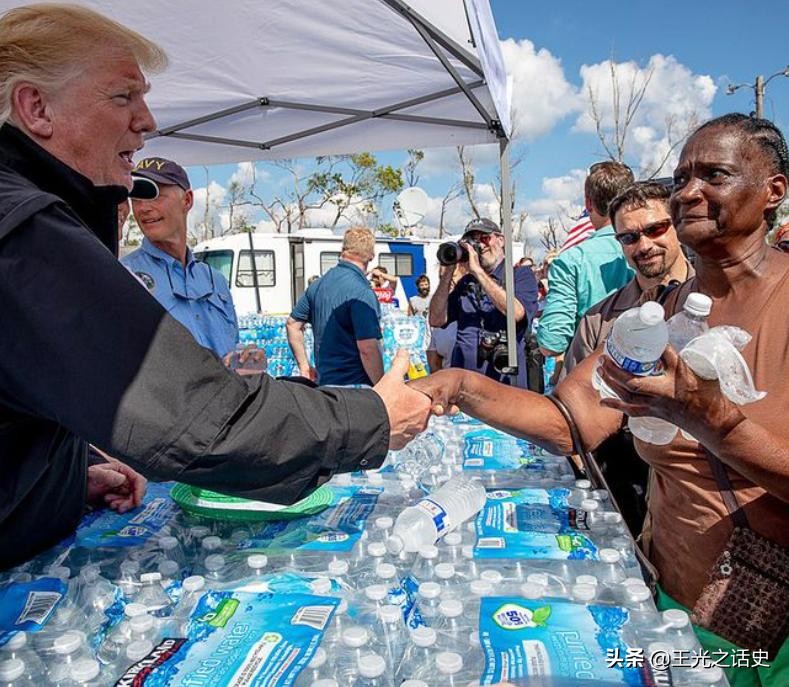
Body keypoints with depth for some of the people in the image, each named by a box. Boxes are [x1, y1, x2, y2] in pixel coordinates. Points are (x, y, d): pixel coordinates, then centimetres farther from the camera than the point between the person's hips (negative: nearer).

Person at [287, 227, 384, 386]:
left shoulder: (318, 284, 7)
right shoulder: (361, 292, -18)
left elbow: (292, 324, 14)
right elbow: (367, 348, -24)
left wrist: (304, 366, 18)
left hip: (323, 382, 8)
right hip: (356, 386, -8)